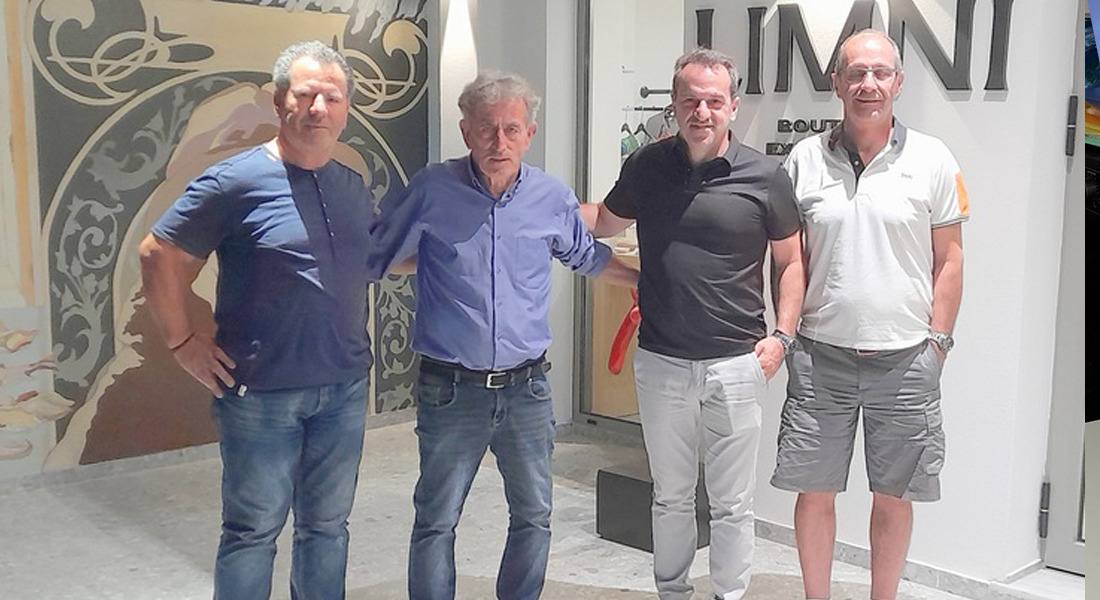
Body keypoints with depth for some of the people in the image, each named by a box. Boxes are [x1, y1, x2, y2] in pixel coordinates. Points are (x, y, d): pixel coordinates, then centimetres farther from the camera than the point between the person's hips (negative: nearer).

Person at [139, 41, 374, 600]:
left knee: (327, 526, 17)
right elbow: (158, 255, -6)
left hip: (345, 390, 5)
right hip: (262, 393, -5)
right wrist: (183, 342, -8)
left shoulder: (354, 187, 7)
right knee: (253, 530, 8)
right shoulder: (235, 181, -11)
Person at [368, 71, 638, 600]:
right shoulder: (432, 190, -8)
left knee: (534, 517, 14)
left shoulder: (553, 199, 1)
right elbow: (375, 253, 6)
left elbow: (588, 258, 21)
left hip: (527, 389, 3)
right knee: (436, 521, 6)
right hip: (451, 390, -3)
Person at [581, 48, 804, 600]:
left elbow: (789, 262, 4)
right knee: (670, 495, 18)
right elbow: (604, 221, 17)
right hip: (660, 363, 2)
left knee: (732, 502, 9)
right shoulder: (647, 167, 1)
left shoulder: (765, 177, -5)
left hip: (735, 365, -2)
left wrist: (782, 334, -6)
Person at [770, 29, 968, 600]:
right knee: (814, 489, 8)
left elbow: (948, 258, 4)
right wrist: (788, 331, -1)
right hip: (821, 354, 1)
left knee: (893, 495, 10)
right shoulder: (806, 158, 3)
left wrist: (938, 340, -1)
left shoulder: (932, 160, 1)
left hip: (905, 359, 0)